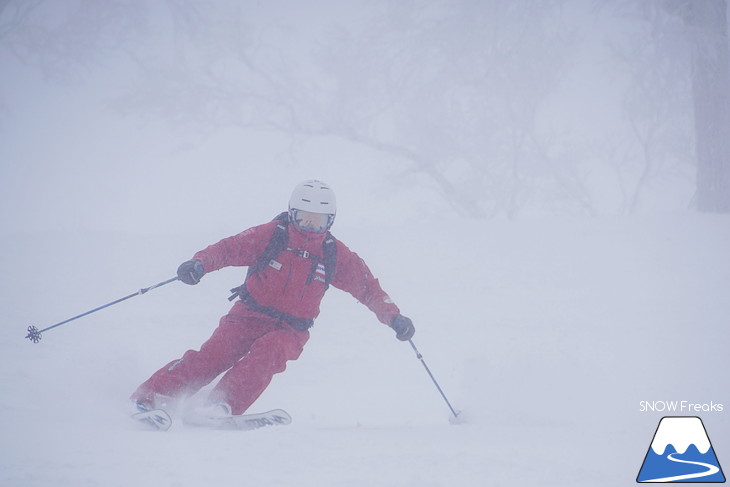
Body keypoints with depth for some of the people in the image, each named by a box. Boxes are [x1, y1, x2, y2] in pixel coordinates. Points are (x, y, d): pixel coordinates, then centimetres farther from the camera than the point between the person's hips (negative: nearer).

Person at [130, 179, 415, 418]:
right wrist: (200, 264, -28)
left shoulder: (334, 255, 4)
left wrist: (393, 317, -2)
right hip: (249, 318, -1)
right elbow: (230, 248, -9)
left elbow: (367, 286, 10)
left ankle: (220, 408, -42)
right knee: (214, 355, -22)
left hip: (291, 330, 1)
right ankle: (150, 397, -22)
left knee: (267, 353, -32)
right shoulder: (271, 235, -3)